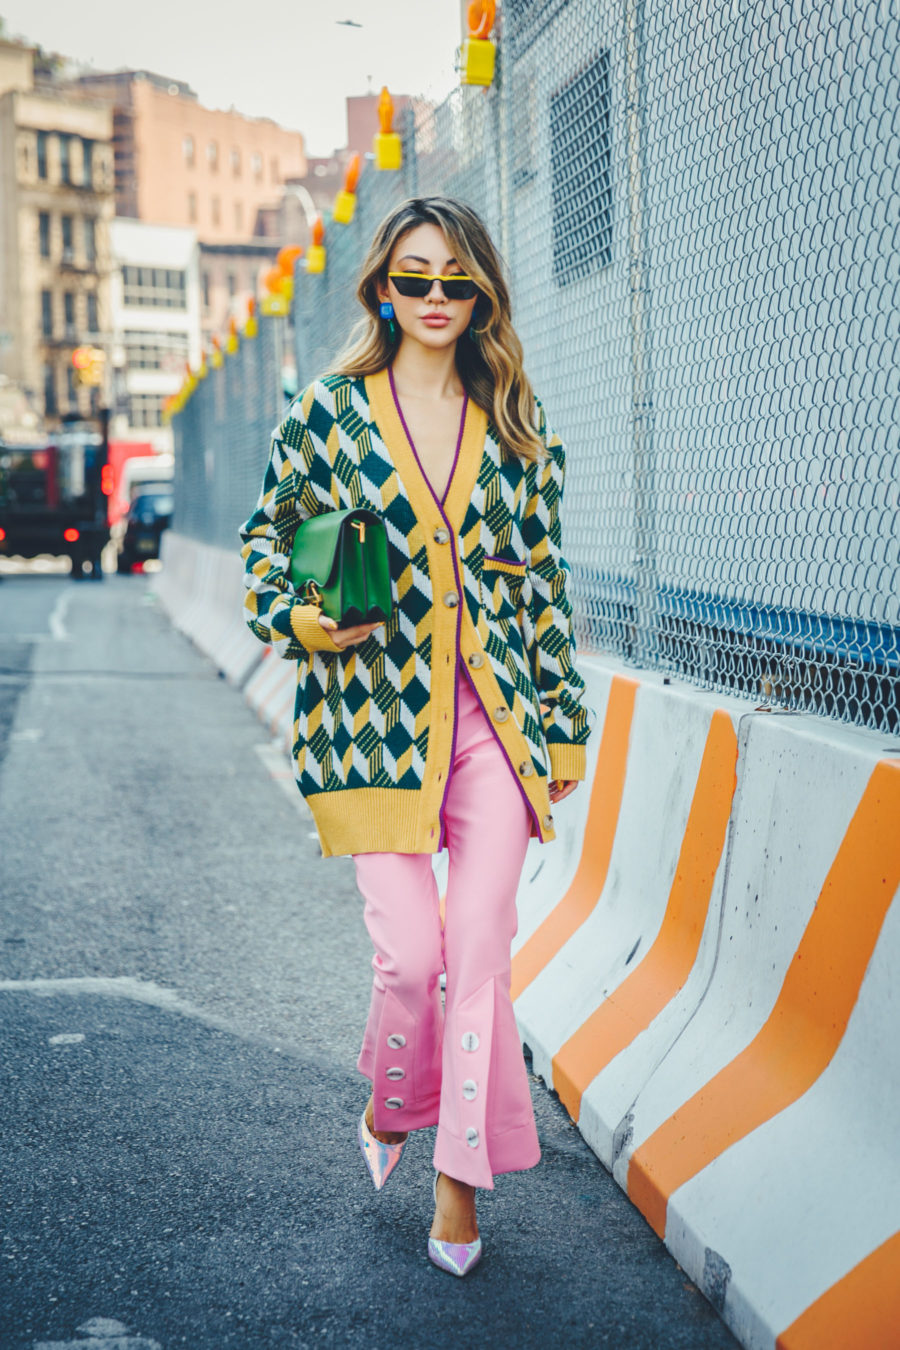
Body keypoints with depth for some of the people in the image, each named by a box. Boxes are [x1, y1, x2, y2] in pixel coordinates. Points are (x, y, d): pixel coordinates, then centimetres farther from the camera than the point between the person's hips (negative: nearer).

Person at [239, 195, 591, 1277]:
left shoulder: (517, 421, 8)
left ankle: (461, 1170, 15)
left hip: (494, 711, 2)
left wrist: (564, 721, 9)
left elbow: (544, 577, 10)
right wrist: (296, 622, -10)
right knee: (410, 950, -5)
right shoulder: (330, 410, 2)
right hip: (375, 710, -2)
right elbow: (267, 538, 11)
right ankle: (391, 1105, 27)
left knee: (481, 949, 0)